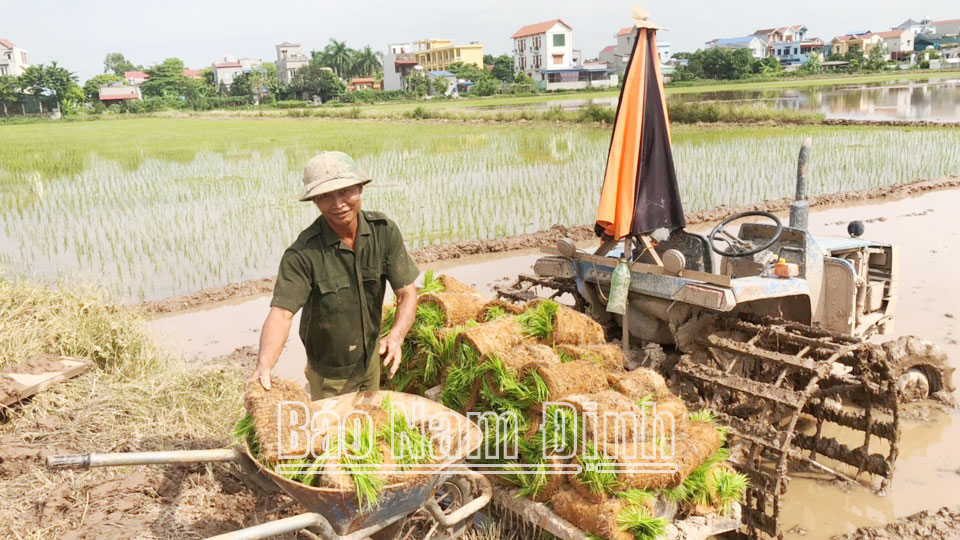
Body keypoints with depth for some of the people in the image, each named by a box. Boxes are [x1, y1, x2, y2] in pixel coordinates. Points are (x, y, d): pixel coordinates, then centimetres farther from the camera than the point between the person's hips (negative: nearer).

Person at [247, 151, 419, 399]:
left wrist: (395, 336, -32)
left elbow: (408, 293, -14)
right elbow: (281, 313, -32)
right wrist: (264, 366, -49)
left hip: (371, 357, 4)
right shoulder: (302, 254, -27)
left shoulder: (384, 231, -15)